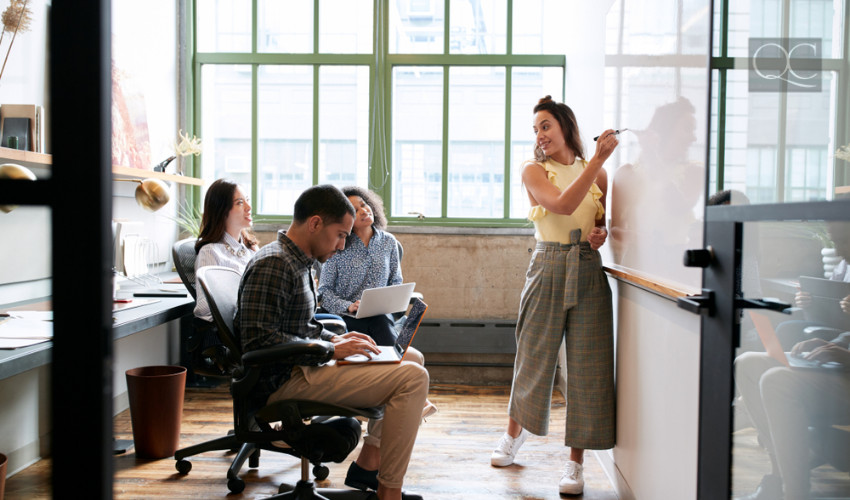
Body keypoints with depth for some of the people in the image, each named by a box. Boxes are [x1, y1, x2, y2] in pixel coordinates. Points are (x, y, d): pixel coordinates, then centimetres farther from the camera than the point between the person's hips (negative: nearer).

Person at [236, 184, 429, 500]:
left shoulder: (297, 261, 16)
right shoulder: (273, 264, -17)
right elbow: (259, 340, -24)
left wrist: (334, 340, 7)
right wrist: (331, 350, -19)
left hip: (302, 365, 11)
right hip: (285, 379, -11)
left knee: (412, 358, 16)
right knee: (412, 378, -20)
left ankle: (367, 463, 12)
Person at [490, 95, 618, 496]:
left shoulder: (597, 173, 11)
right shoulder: (534, 171, 2)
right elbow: (562, 204, -16)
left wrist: (602, 232, -3)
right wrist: (598, 158, -19)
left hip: (588, 272, 2)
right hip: (548, 268, -2)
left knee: (587, 366, -1)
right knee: (533, 358, 8)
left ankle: (575, 463, 10)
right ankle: (514, 434, 35)